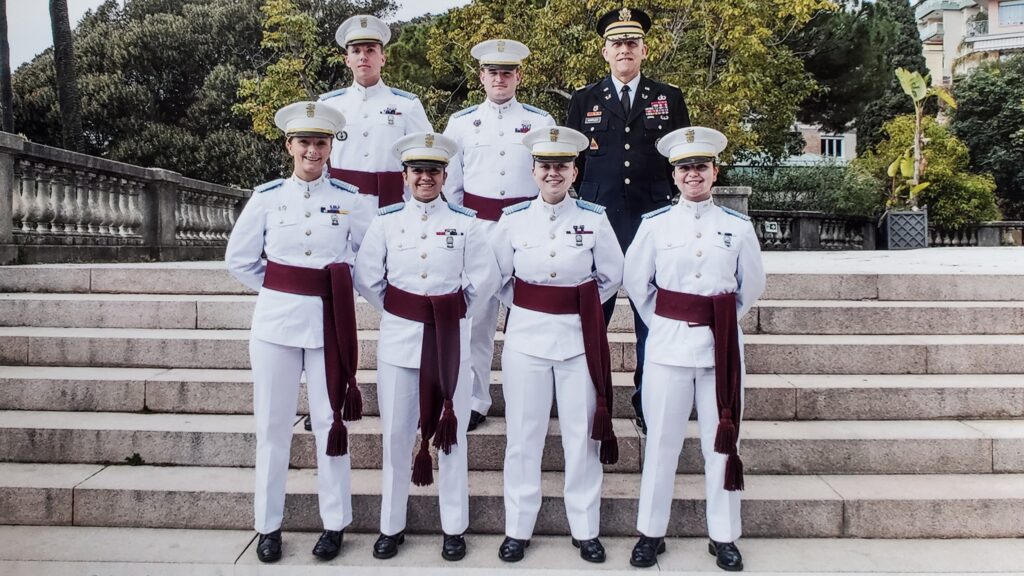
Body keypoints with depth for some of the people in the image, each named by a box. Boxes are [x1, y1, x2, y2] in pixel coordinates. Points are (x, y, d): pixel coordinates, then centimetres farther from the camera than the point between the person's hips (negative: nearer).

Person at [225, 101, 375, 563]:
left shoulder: (348, 199, 1)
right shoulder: (267, 197, 2)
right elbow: (239, 258, 8)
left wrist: (337, 289, 5)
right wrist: (276, 290, 5)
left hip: (329, 321, 0)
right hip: (276, 318, 1)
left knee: (330, 421, 4)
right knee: (273, 424, 7)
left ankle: (335, 523, 19)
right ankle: (268, 525, 21)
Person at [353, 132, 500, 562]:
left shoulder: (465, 223, 0)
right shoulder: (386, 221, 3)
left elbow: (484, 280, 1)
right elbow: (366, 277, 5)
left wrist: (455, 313, 2)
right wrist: (396, 312, 5)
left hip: (449, 340, -1)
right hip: (398, 336, 1)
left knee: (451, 432, 7)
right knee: (396, 433, 8)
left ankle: (454, 527, 20)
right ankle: (391, 526, 23)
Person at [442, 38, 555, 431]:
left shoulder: (541, 121, 7)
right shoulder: (460, 122, 9)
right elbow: (450, 185, 12)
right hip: (477, 224, 0)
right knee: (476, 314, 0)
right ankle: (475, 401, 10)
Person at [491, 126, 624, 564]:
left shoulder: (594, 219, -2)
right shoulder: (513, 219, -1)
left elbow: (612, 275, 8)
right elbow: (499, 276, 10)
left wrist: (580, 310, 5)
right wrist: (526, 309, 5)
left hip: (579, 337, 0)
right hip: (525, 335, 1)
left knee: (582, 436, 7)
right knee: (523, 436, 7)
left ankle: (585, 530, 22)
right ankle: (518, 529, 21)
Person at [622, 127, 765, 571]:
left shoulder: (738, 226, 2)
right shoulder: (655, 224, 0)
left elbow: (752, 284, 11)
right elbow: (635, 281, 7)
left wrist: (723, 321, 10)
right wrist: (661, 322, 7)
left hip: (722, 344, 1)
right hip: (668, 342, -1)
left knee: (721, 441, 8)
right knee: (661, 441, 6)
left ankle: (724, 536, 21)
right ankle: (651, 532, 19)